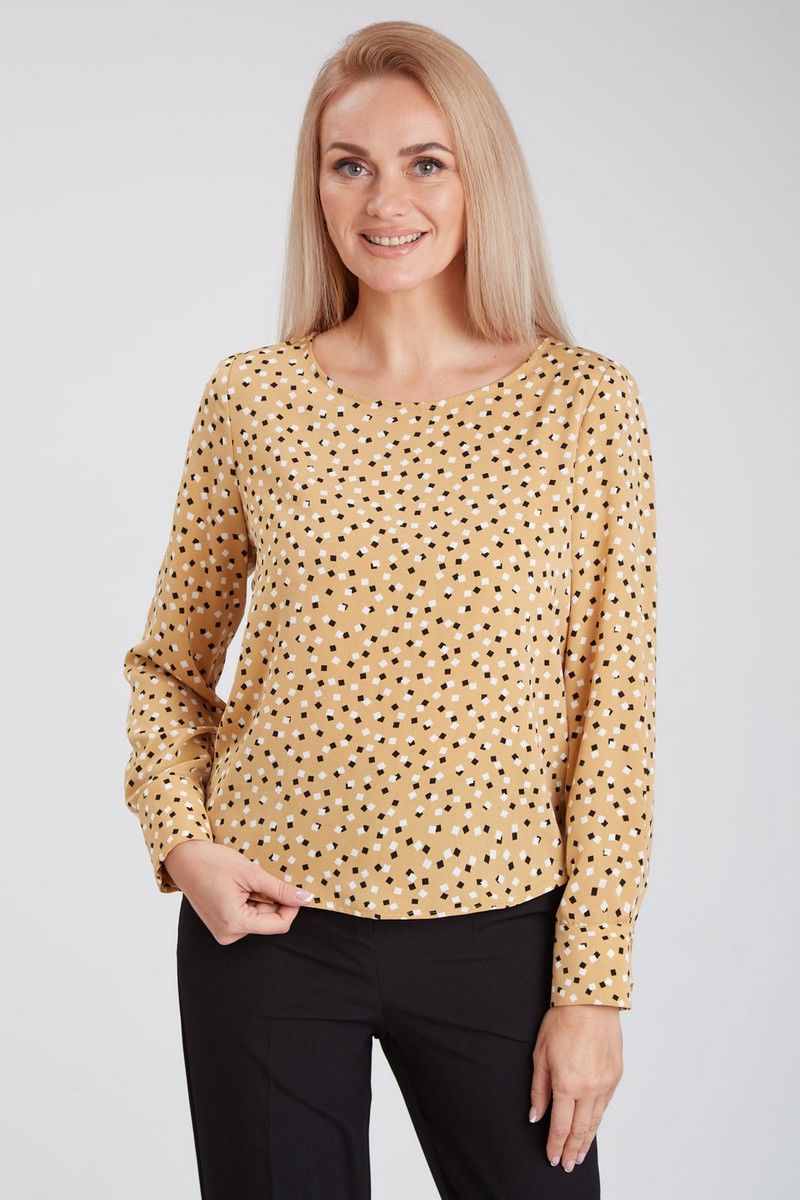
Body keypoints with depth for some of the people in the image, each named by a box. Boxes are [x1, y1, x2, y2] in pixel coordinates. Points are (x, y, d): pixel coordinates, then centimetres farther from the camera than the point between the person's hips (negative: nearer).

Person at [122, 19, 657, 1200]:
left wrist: (594, 986, -5)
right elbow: (169, 662, 9)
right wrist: (180, 834, -7)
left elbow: (615, 714, -4)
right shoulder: (251, 398, -2)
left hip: (498, 935, 0)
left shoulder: (587, 403, -4)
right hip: (269, 928, 1)